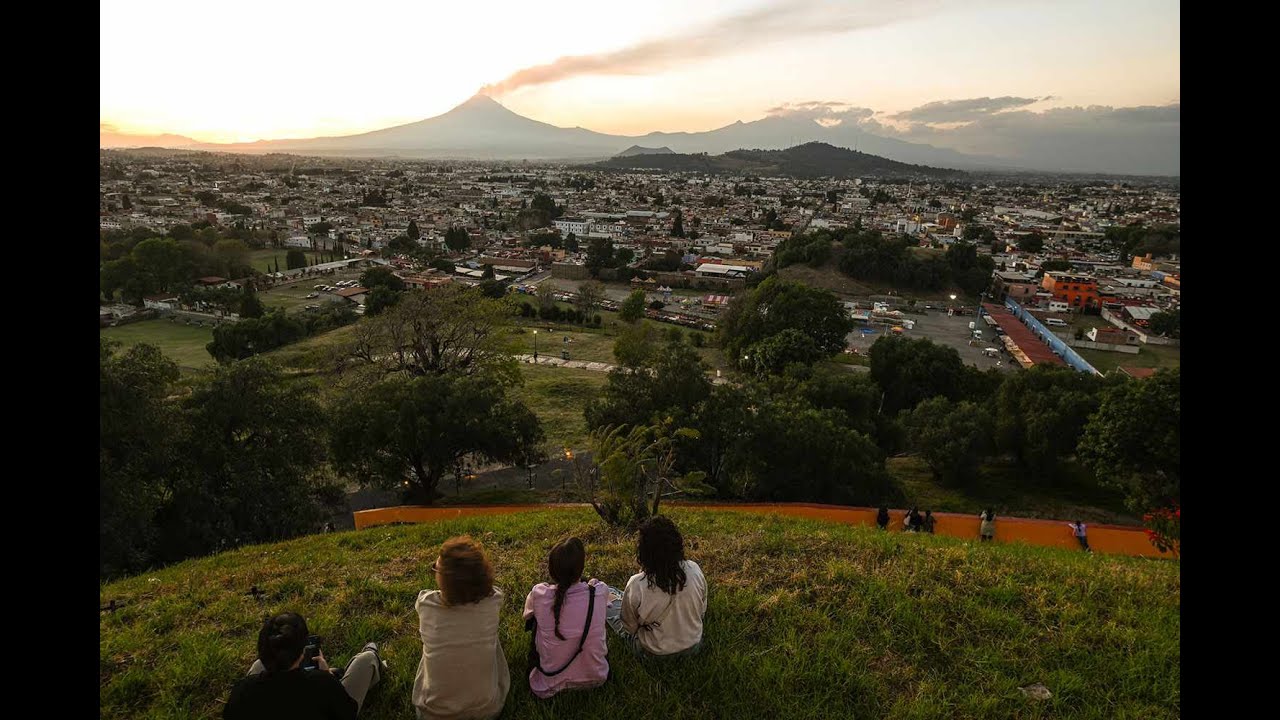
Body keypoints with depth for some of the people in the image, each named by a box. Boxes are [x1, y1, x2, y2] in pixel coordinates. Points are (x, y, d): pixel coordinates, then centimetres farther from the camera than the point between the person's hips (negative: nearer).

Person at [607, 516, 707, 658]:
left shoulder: (636, 585, -29)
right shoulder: (694, 570, -20)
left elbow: (629, 628, -12)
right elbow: (702, 611, -3)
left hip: (654, 653, -4)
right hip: (693, 647, 4)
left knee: (611, 600, 14)